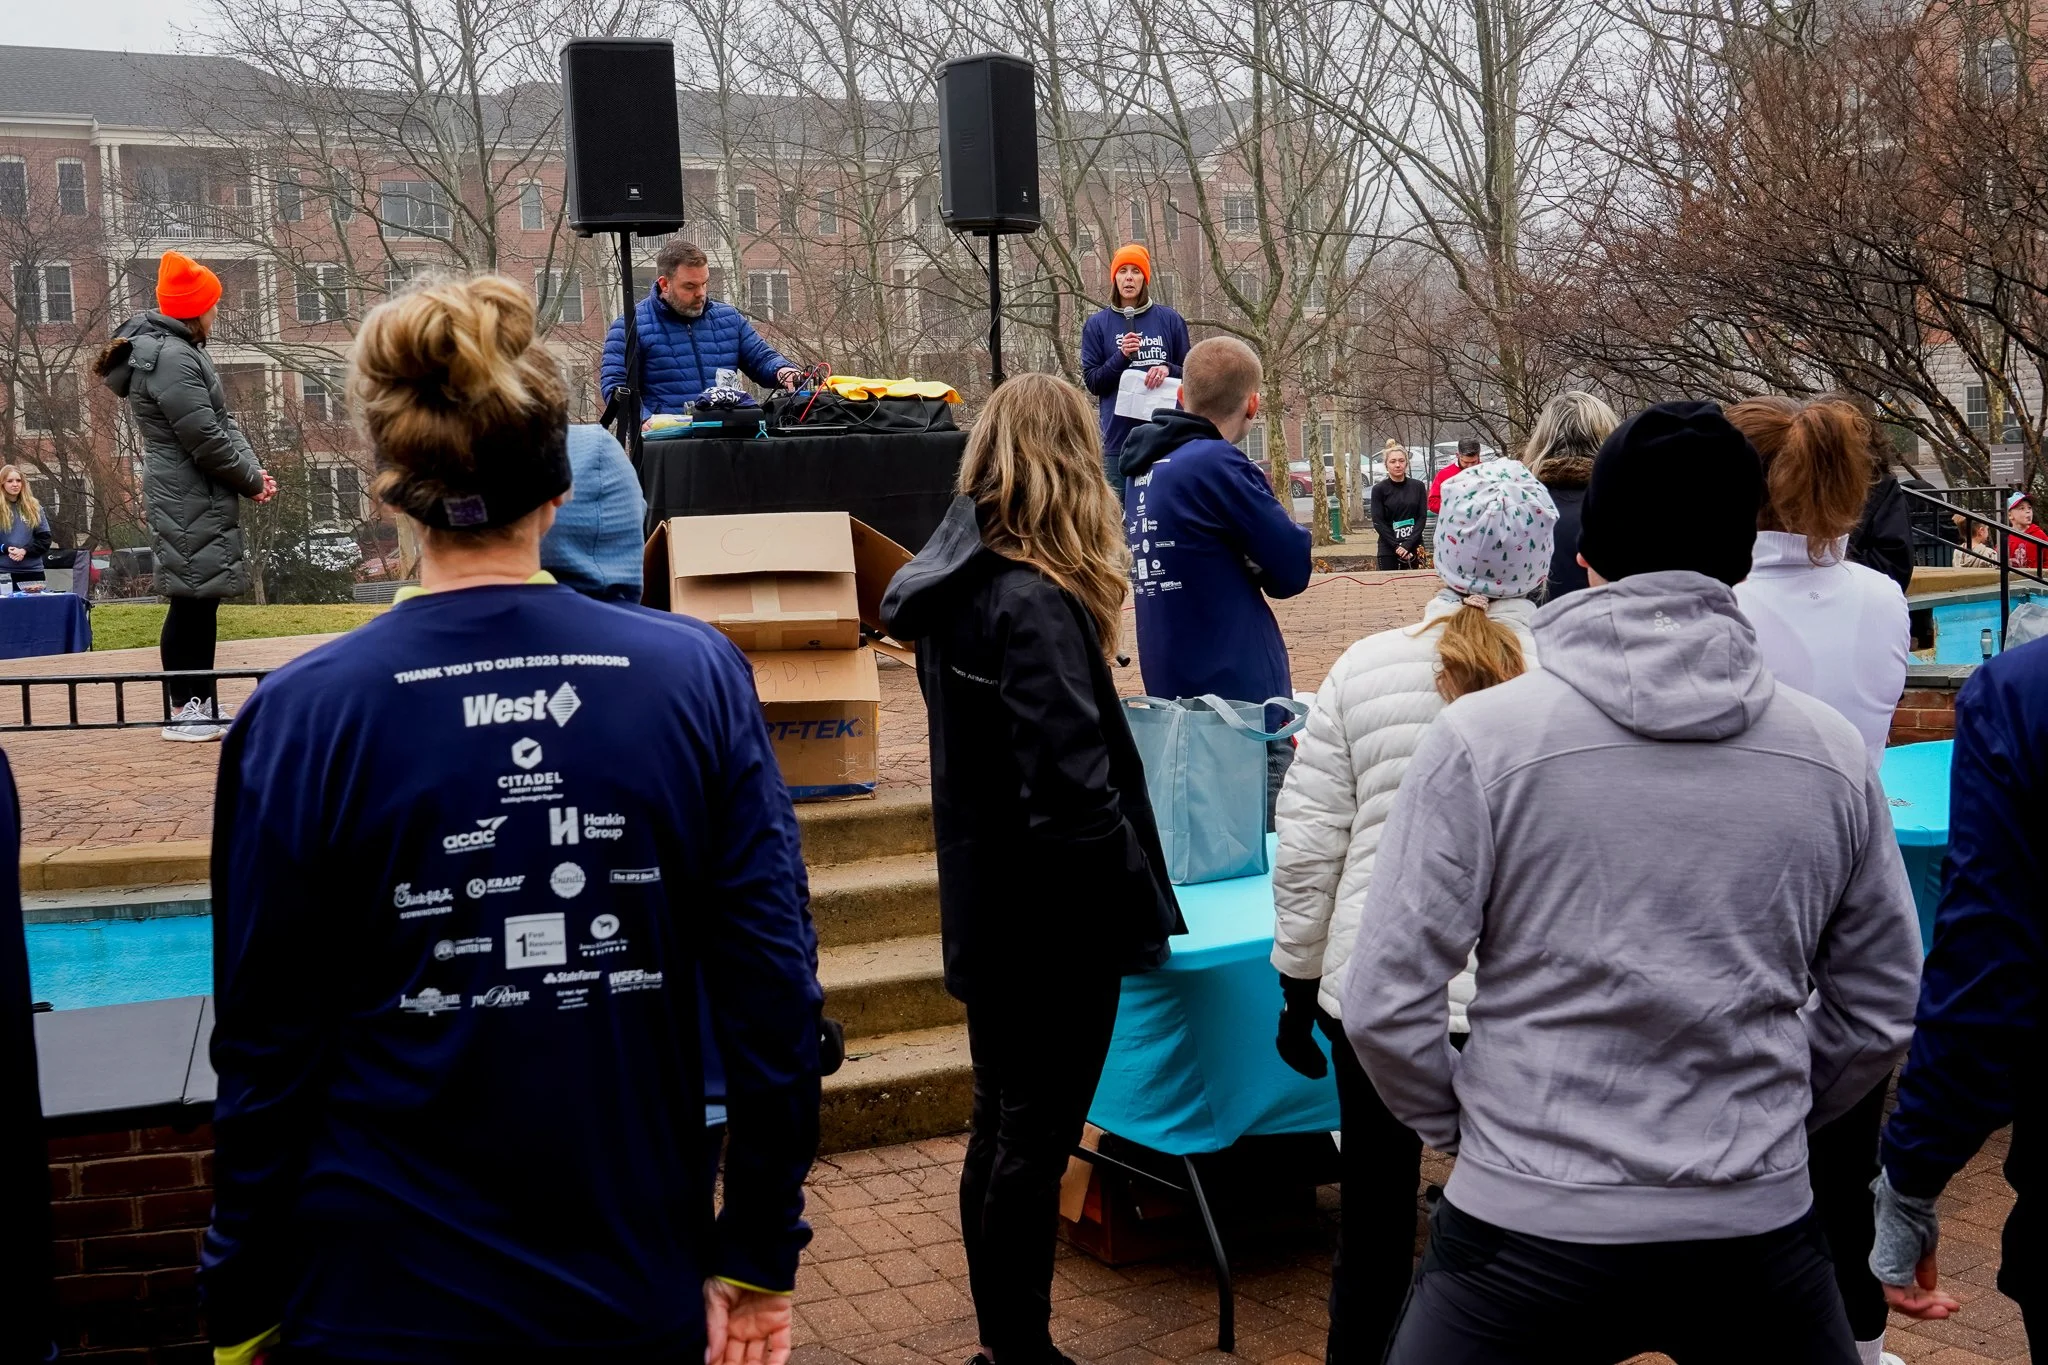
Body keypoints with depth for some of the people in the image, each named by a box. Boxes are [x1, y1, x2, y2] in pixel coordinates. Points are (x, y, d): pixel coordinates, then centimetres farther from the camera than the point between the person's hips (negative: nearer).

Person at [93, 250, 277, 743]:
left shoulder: (181, 351, 17)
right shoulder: (172, 359, -18)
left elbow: (223, 423, 17)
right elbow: (206, 439, -21)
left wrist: (254, 469, 5)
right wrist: (252, 480, -8)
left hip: (200, 499, 11)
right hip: (189, 502, -11)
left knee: (201, 599, 13)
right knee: (192, 597, -7)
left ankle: (199, 705, 20)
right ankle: (184, 712, -3)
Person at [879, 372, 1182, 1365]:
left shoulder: (954, 585, 6)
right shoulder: (1035, 604, -22)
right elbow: (1072, 788, -25)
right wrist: (1138, 897, -13)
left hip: (984, 908, 9)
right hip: (1052, 921, -9)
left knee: (1000, 1134, 19)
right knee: (1033, 1148, 4)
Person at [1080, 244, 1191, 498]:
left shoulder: (1169, 320, 8)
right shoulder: (1097, 325, 6)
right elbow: (1092, 382, 3)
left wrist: (1168, 370, -11)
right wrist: (1121, 357, -13)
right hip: (1119, 437, 0)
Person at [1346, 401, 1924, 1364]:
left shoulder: (1484, 737, -12)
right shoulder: (1835, 755, -1)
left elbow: (1383, 1004, -10)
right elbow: (1879, 1013, 8)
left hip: (1530, 1222, -3)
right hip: (1760, 1229, 3)